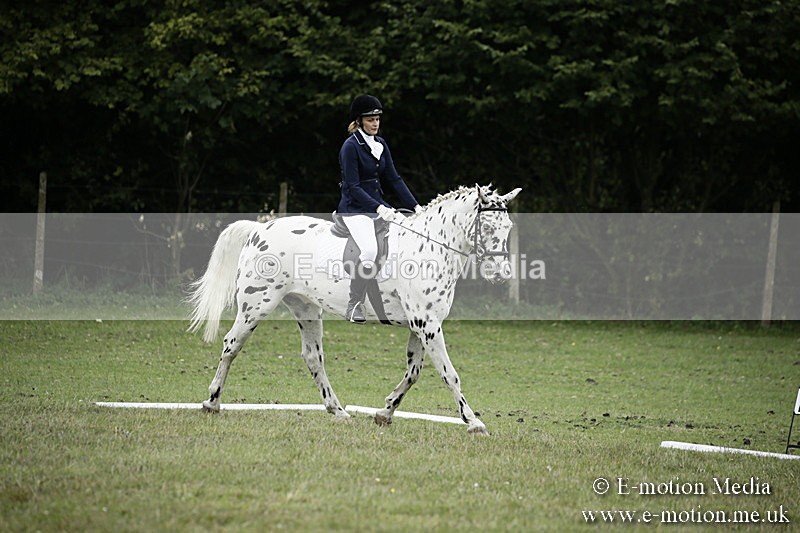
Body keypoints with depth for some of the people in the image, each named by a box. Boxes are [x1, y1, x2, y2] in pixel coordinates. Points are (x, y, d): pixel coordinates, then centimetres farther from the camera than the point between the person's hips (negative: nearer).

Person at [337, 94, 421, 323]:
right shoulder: (351, 146, -12)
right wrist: (378, 208, -27)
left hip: (378, 205, 8)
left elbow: (393, 178, 12)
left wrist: (414, 206, 3)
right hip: (355, 208, -8)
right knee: (369, 250, -29)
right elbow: (353, 186, -17)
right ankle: (354, 306, -16)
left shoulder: (380, 144, 11)